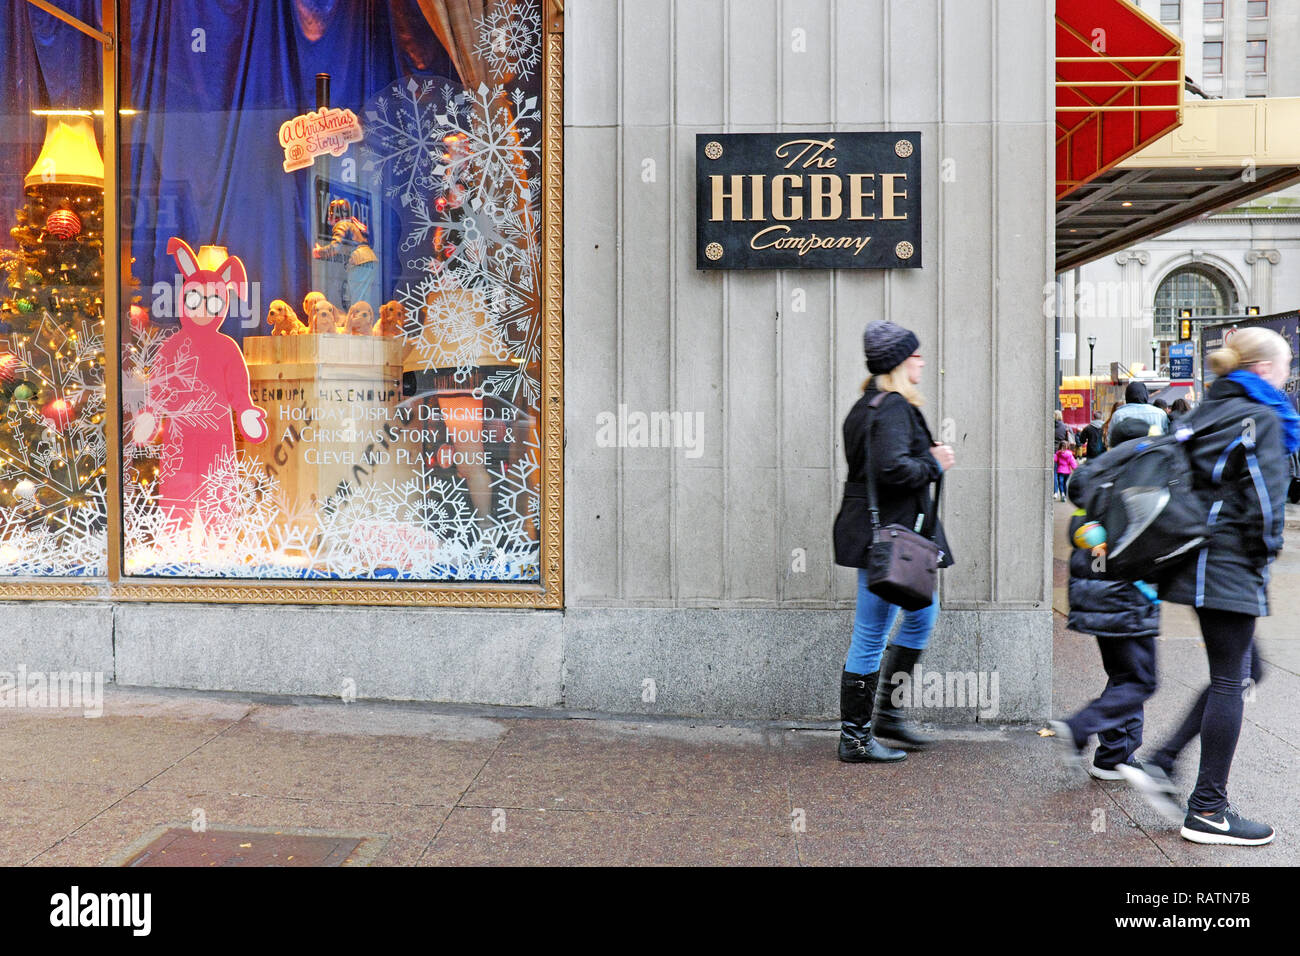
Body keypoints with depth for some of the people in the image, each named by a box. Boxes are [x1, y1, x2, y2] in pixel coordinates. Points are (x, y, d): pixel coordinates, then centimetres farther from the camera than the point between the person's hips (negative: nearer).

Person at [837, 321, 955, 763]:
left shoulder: (868, 405, 15)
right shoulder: (893, 407, -17)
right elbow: (893, 468, -30)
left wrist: (927, 456, 10)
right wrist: (934, 465, -12)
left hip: (885, 532, 11)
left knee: (923, 613, 22)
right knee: (870, 638, -1)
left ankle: (886, 712, 30)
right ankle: (855, 739, 10)